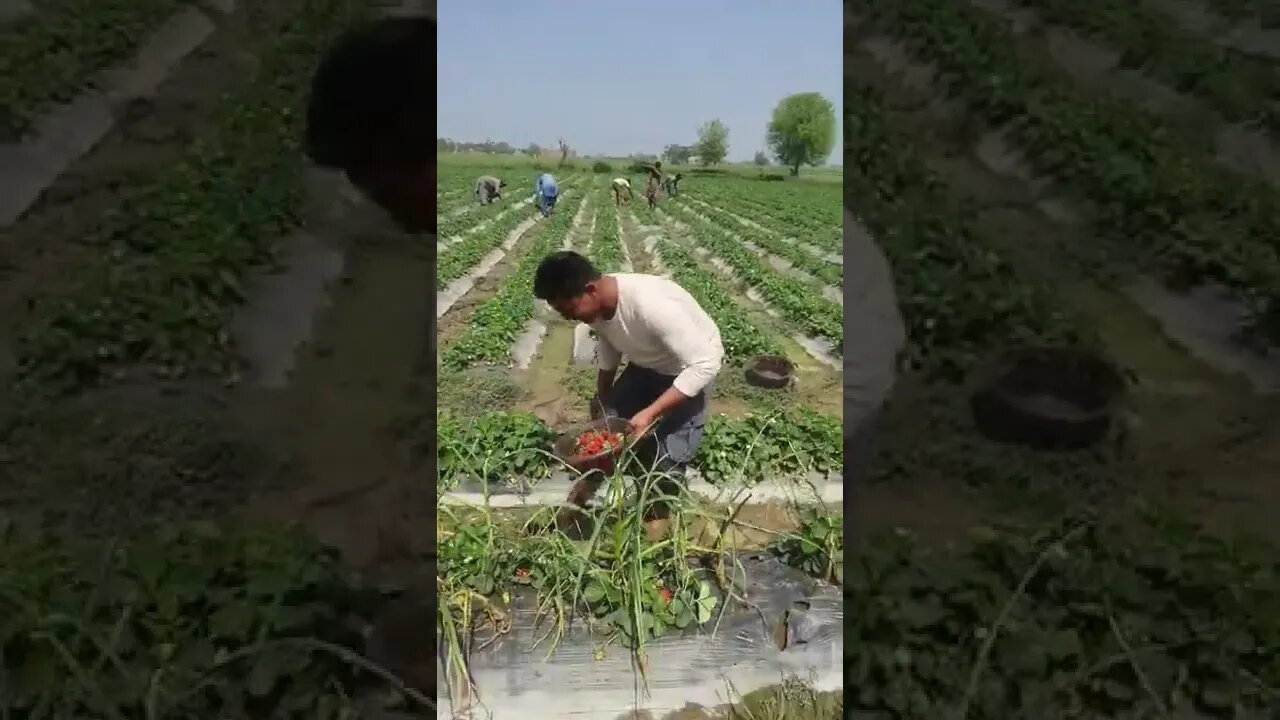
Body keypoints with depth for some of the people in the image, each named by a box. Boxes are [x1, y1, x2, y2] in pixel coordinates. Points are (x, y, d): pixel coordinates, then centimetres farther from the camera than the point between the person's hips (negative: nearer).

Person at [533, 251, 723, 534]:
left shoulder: (652, 306, -41)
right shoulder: (598, 302, -18)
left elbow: (706, 365, -38)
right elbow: (607, 345, 4)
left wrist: (650, 412, -39)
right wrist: (601, 395, 14)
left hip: (692, 367, -6)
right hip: (647, 363, 7)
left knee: (670, 452, -10)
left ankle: (658, 510, 17)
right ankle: (594, 474, 33)